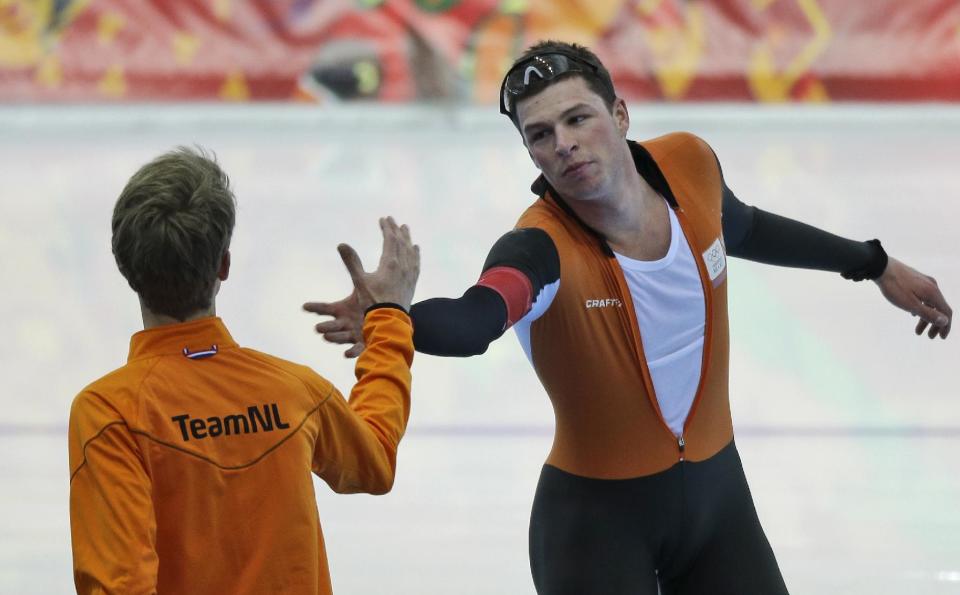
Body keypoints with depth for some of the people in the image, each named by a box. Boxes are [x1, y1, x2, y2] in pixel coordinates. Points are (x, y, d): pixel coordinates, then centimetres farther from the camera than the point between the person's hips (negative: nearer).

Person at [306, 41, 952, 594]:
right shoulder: (544, 247, -27)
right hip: (598, 516, -5)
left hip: (716, 493, 5)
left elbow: (741, 228, 14)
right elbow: (476, 320, -50)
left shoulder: (691, 165, -10)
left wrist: (875, 265, 26)